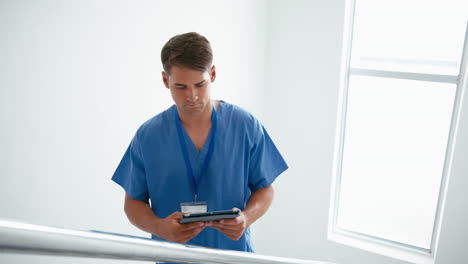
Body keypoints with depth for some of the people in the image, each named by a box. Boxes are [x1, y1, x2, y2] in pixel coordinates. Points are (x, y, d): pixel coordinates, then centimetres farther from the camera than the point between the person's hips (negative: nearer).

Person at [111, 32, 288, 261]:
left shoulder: (246, 126, -9)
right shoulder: (147, 136, -8)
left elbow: (264, 188, -1)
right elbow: (134, 201, 0)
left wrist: (246, 218, -19)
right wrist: (159, 227, -19)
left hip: (233, 252, 0)